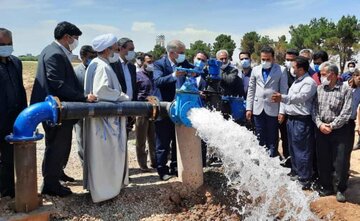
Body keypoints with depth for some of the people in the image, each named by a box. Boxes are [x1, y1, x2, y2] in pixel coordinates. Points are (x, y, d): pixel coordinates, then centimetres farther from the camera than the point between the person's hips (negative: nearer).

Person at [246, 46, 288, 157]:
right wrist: (249, 108, 5)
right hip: (258, 109, 3)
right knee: (260, 139, 9)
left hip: (273, 110, -3)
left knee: (272, 139, 5)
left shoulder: (281, 71, -2)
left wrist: (282, 111, -10)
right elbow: (251, 90, 11)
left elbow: (284, 92, -4)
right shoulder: (255, 70, 10)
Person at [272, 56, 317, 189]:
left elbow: (300, 97, -28)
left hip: (302, 121, -10)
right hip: (291, 118, 10)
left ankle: (305, 180, 8)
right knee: (293, 149, 19)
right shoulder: (296, 81, 17)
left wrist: (283, 98, -37)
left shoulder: (309, 82, -14)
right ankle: (296, 174, 33)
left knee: (302, 151, -2)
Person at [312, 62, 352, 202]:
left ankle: (340, 189, 17)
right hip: (321, 130, 4)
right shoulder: (319, 89, 7)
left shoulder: (345, 90, -6)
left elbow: (346, 113, -11)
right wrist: (320, 124, -9)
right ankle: (326, 187, 25)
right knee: (323, 161, 10)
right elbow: (314, 109, 5)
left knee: (341, 162, 1)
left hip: (340, 130, -4)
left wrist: (332, 126, -14)